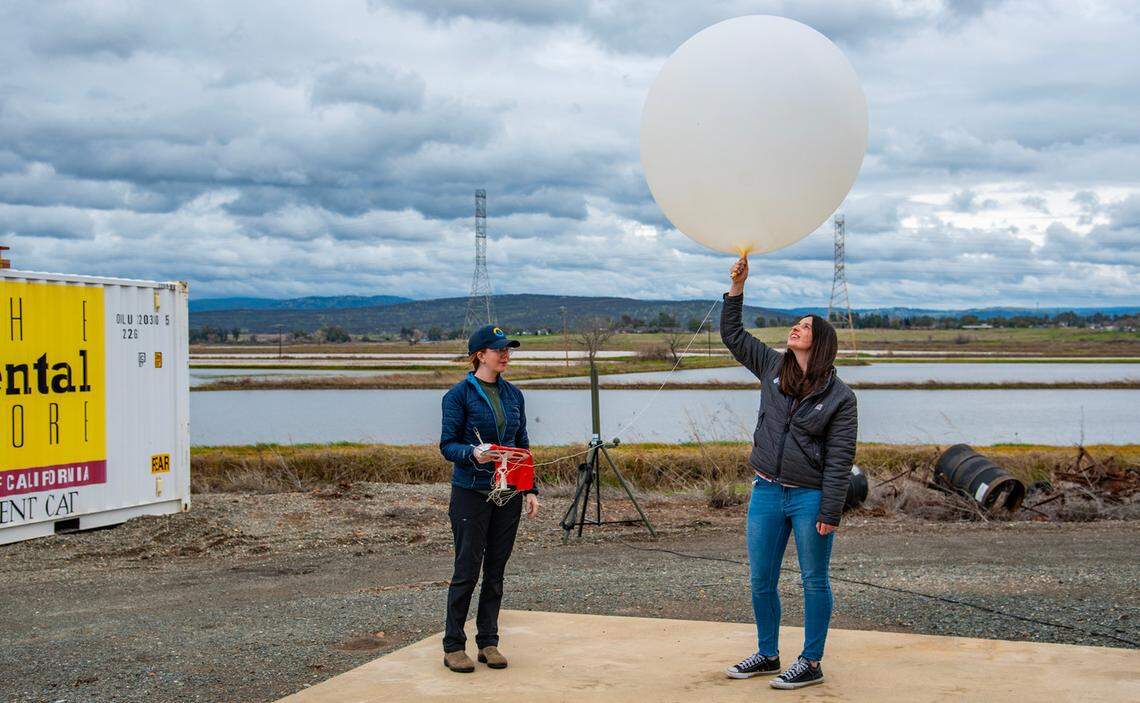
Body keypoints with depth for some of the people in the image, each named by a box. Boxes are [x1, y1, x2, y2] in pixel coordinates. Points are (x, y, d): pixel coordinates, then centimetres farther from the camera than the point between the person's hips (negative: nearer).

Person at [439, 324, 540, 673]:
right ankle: (453, 646, 5)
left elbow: (522, 445, 14)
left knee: (496, 570, 8)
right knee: (467, 569, -3)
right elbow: (447, 445, -9)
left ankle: (488, 642, 17)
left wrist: (530, 490, 7)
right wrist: (473, 453, -29)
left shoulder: (513, 394, 10)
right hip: (471, 492, -5)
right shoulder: (459, 394, -7)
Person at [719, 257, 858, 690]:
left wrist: (829, 513, -14)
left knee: (814, 581, 5)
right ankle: (767, 655, 26)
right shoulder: (772, 367, 6)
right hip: (766, 492, 5)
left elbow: (840, 459, -10)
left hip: (810, 497, -5)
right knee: (761, 580, 11)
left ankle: (811, 663, 15)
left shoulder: (840, 397, -7)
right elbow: (732, 335, 14)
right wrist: (737, 288, 2)